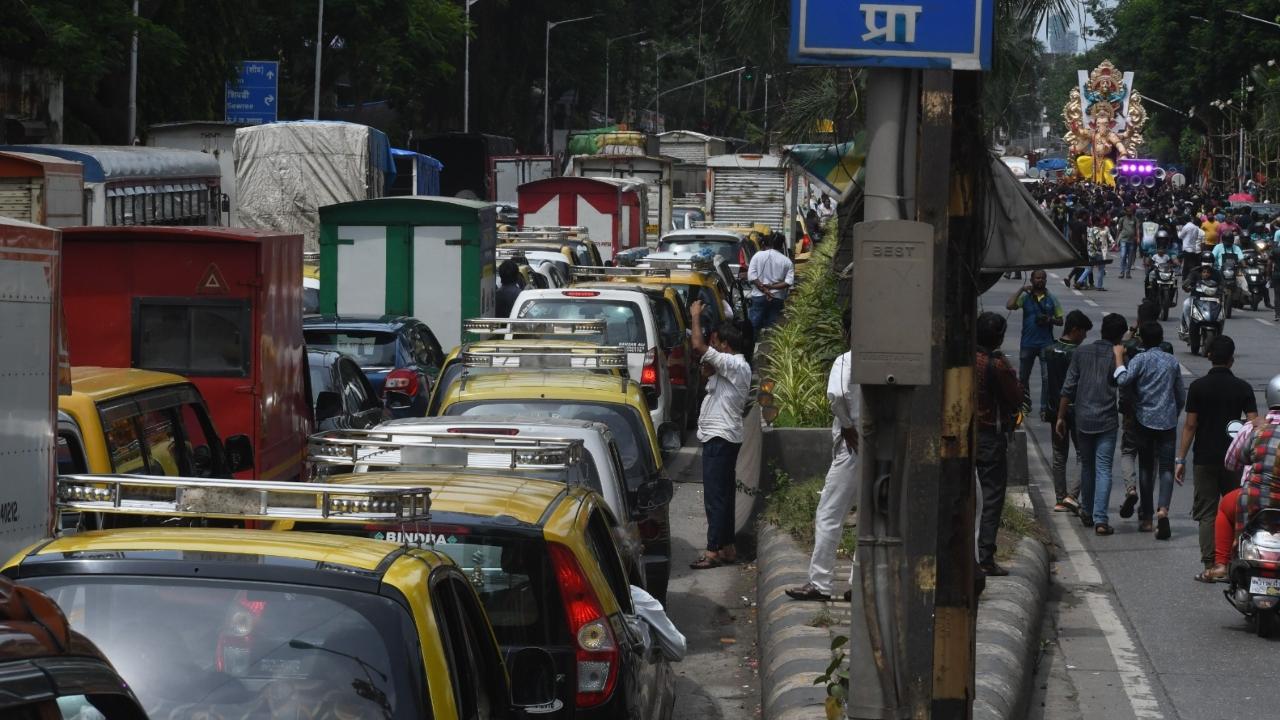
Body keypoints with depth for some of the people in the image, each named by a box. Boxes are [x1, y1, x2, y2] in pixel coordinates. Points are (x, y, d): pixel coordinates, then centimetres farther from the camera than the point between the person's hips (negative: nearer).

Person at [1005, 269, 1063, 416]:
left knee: (1047, 377, -4)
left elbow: (1060, 320, 9)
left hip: (1046, 343, -1)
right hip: (1028, 343, 1)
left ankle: (1045, 408, 2)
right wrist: (1021, 290, -14)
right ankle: (1025, 404, 26)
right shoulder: (1025, 297, 1)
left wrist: (1050, 320, -12)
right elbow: (1009, 306, -16)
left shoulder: (1052, 299, 4)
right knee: (1023, 376, 11)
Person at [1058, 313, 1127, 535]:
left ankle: (1087, 512, 29)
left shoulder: (1081, 353, 3)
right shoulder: (1118, 357, -6)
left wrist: (1061, 417, 8)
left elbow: (1068, 388, 3)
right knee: (1103, 470, -3)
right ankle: (1100, 519, -12)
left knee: (1087, 466, 19)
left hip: (1083, 419, 3)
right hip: (1107, 421, -3)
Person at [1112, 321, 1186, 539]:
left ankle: (1146, 518, 15)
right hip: (1168, 421, 2)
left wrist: (1119, 357, -10)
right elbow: (1181, 396, 13)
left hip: (1145, 420, -1)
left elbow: (1123, 380, -21)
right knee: (1166, 468, -2)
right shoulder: (1172, 362, 7)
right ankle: (1163, 509, -24)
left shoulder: (1141, 359, -7)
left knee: (1146, 468, 10)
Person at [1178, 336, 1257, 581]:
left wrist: (1180, 459, -1)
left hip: (1204, 459, -1)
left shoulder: (1198, 386, -5)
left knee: (1206, 514, 2)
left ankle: (1210, 566, -3)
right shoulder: (1242, 388, -1)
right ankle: (1229, 563, 7)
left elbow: (1190, 425, -6)